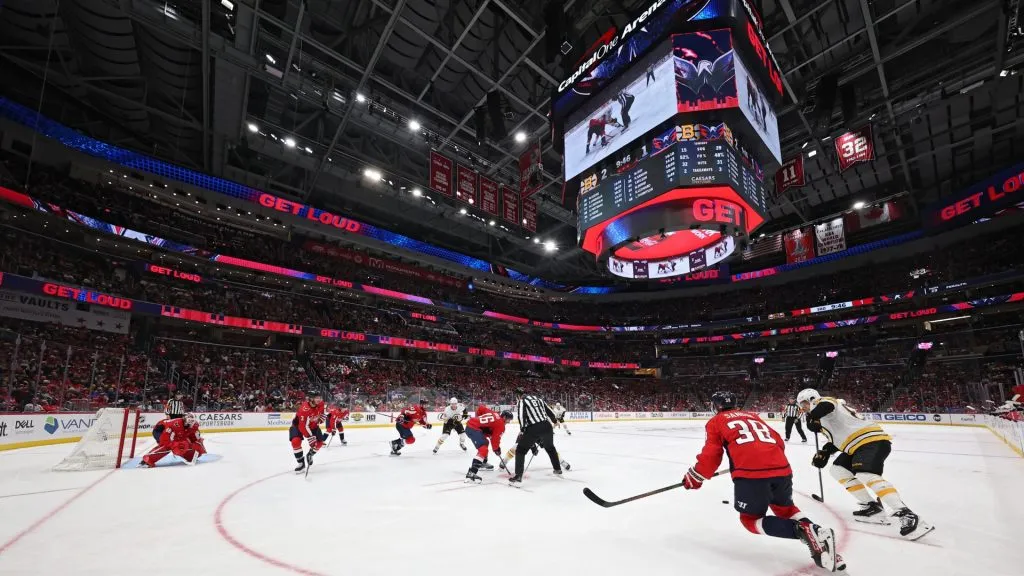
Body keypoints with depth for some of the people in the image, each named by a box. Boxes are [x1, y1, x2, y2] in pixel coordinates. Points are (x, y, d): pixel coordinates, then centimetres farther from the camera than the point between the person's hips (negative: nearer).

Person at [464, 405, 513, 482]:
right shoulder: (500, 424, -1)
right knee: (483, 449, -17)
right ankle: (471, 473, -28)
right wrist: (496, 449, 11)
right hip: (474, 429, -10)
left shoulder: (493, 414, 19)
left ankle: (483, 463, 46)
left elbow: (480, 407, 20)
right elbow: (495, 437, -2)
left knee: (484, 442, 30)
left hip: (470, 424, 10)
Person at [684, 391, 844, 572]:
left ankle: (803, 530, -12)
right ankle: (816, 531, 2)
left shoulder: (716, 421, 15)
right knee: (785, 509, 30)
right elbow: (779, 443, 27)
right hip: (781, 468, 6)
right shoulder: (753, 416, 31)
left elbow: (711, 454, 8)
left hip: (750, 472, -6)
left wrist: (695, 477, 20)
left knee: (751, 519, 12)